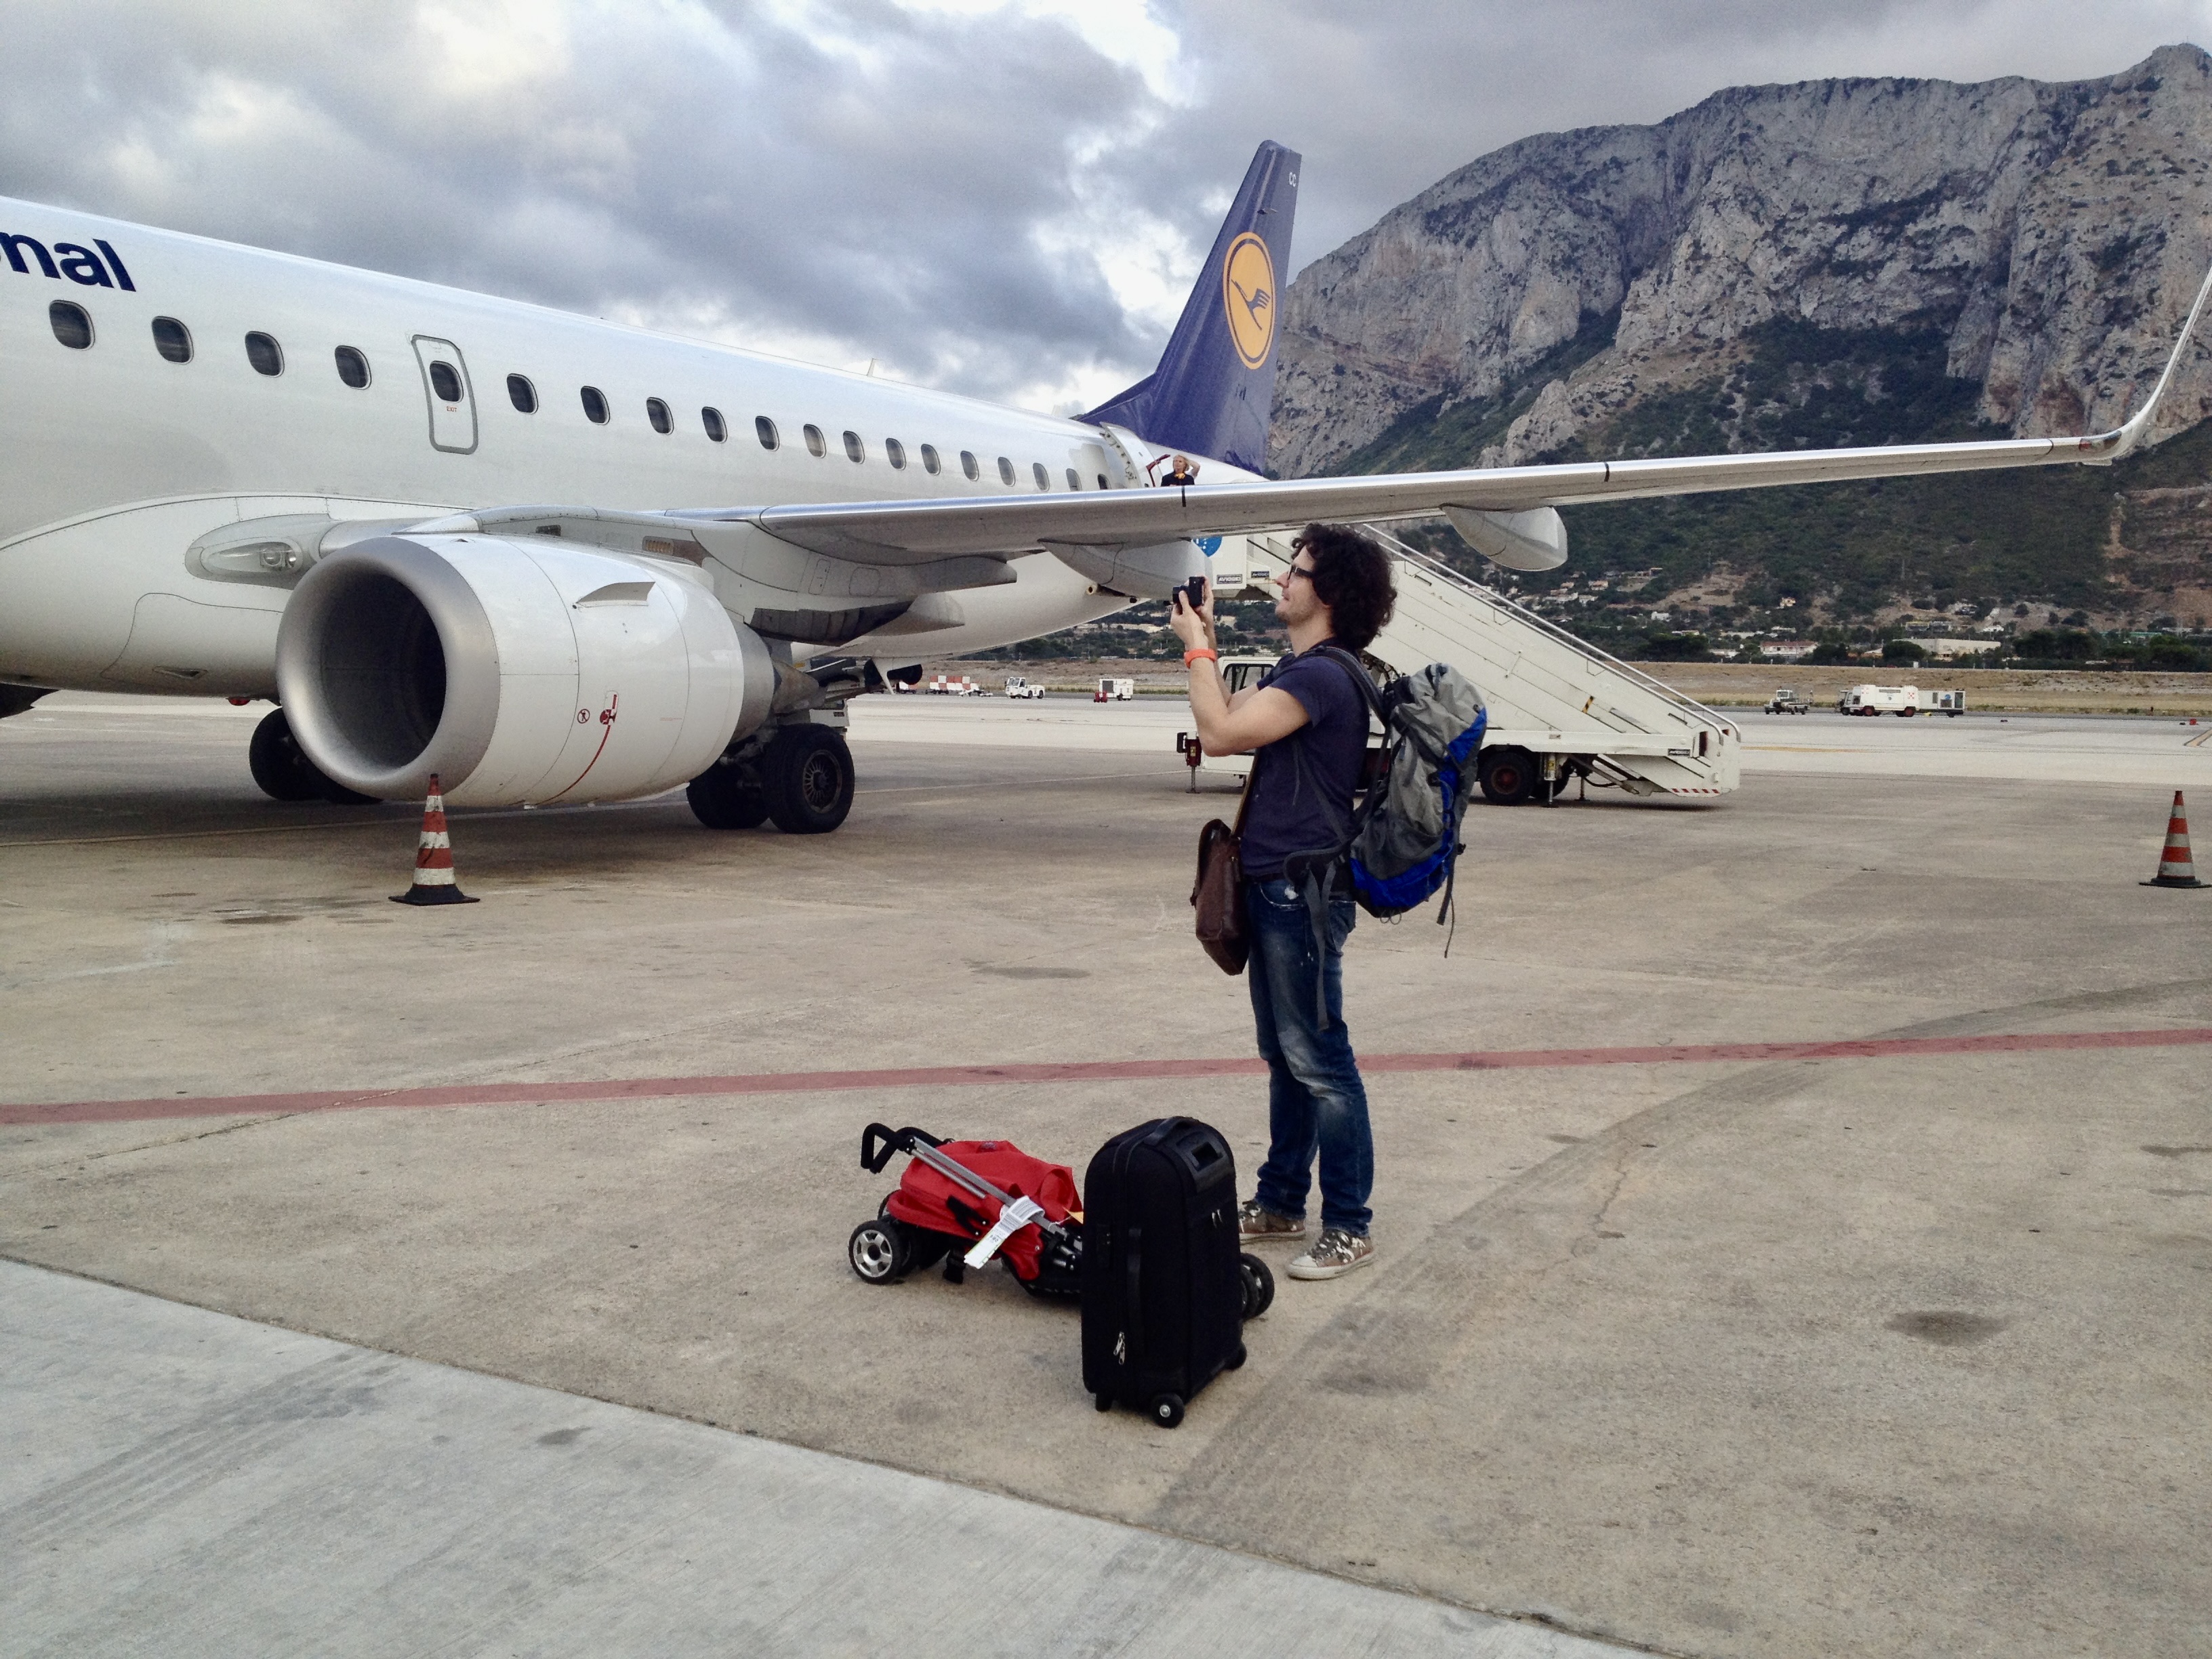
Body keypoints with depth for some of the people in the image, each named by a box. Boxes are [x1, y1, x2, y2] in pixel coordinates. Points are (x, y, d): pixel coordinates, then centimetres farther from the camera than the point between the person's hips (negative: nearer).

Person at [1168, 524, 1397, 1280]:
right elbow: (1230, 719, 23)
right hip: (1275, 886, 11)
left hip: (1303, 892, -11)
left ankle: (1349, 1227, 6)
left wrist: (1195, 646, -11)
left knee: (1318, 1061, -4)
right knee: (1284, 1055, 17)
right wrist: (1206, 643, 17)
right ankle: (1280, 1203, 29)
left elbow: (1220, 733, -22)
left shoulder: (1323, 676, -18)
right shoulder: (1294, 671, 15)